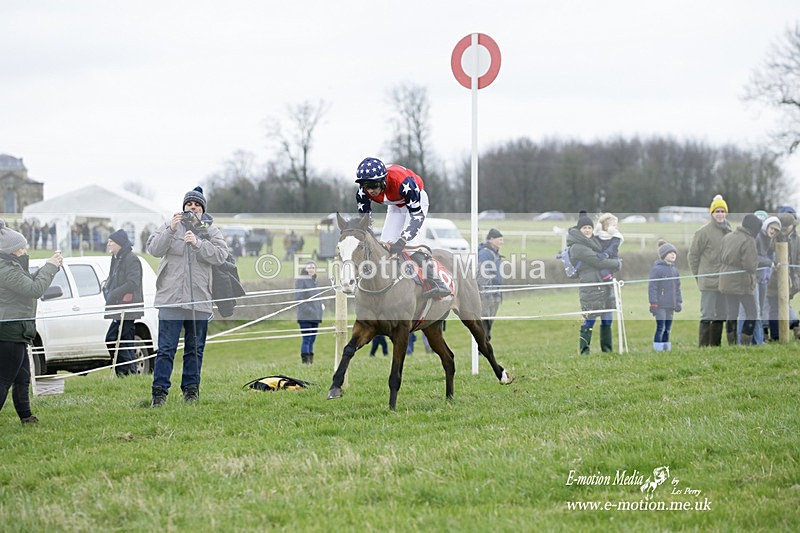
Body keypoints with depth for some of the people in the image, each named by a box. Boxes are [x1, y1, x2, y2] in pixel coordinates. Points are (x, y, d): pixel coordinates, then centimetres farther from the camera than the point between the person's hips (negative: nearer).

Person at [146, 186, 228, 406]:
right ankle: (159, 391, -2)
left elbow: (221, 254, -7)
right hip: (171, 297, -2)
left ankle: (191, 388, 20)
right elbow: (153, 249, -6)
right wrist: (170, 231, -18)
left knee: (195, 348, 11)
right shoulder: (170, 226, 5)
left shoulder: (211, 230, 7)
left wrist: (198, 243, -19)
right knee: (166, 348, -4)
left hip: (199, 299, 2)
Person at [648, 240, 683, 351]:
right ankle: (658, 349, -7)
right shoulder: (657, 269, -9)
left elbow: (677, 287, 22)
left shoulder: (674, 270, 14)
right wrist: (653, 303, -15)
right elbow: (652, 287, -11)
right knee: (661, 328, -10)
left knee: (668, 328, 11)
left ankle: (666, 348, 16)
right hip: (660, 305, -7)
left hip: (670, 305, 7)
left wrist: (678, 302, 16)